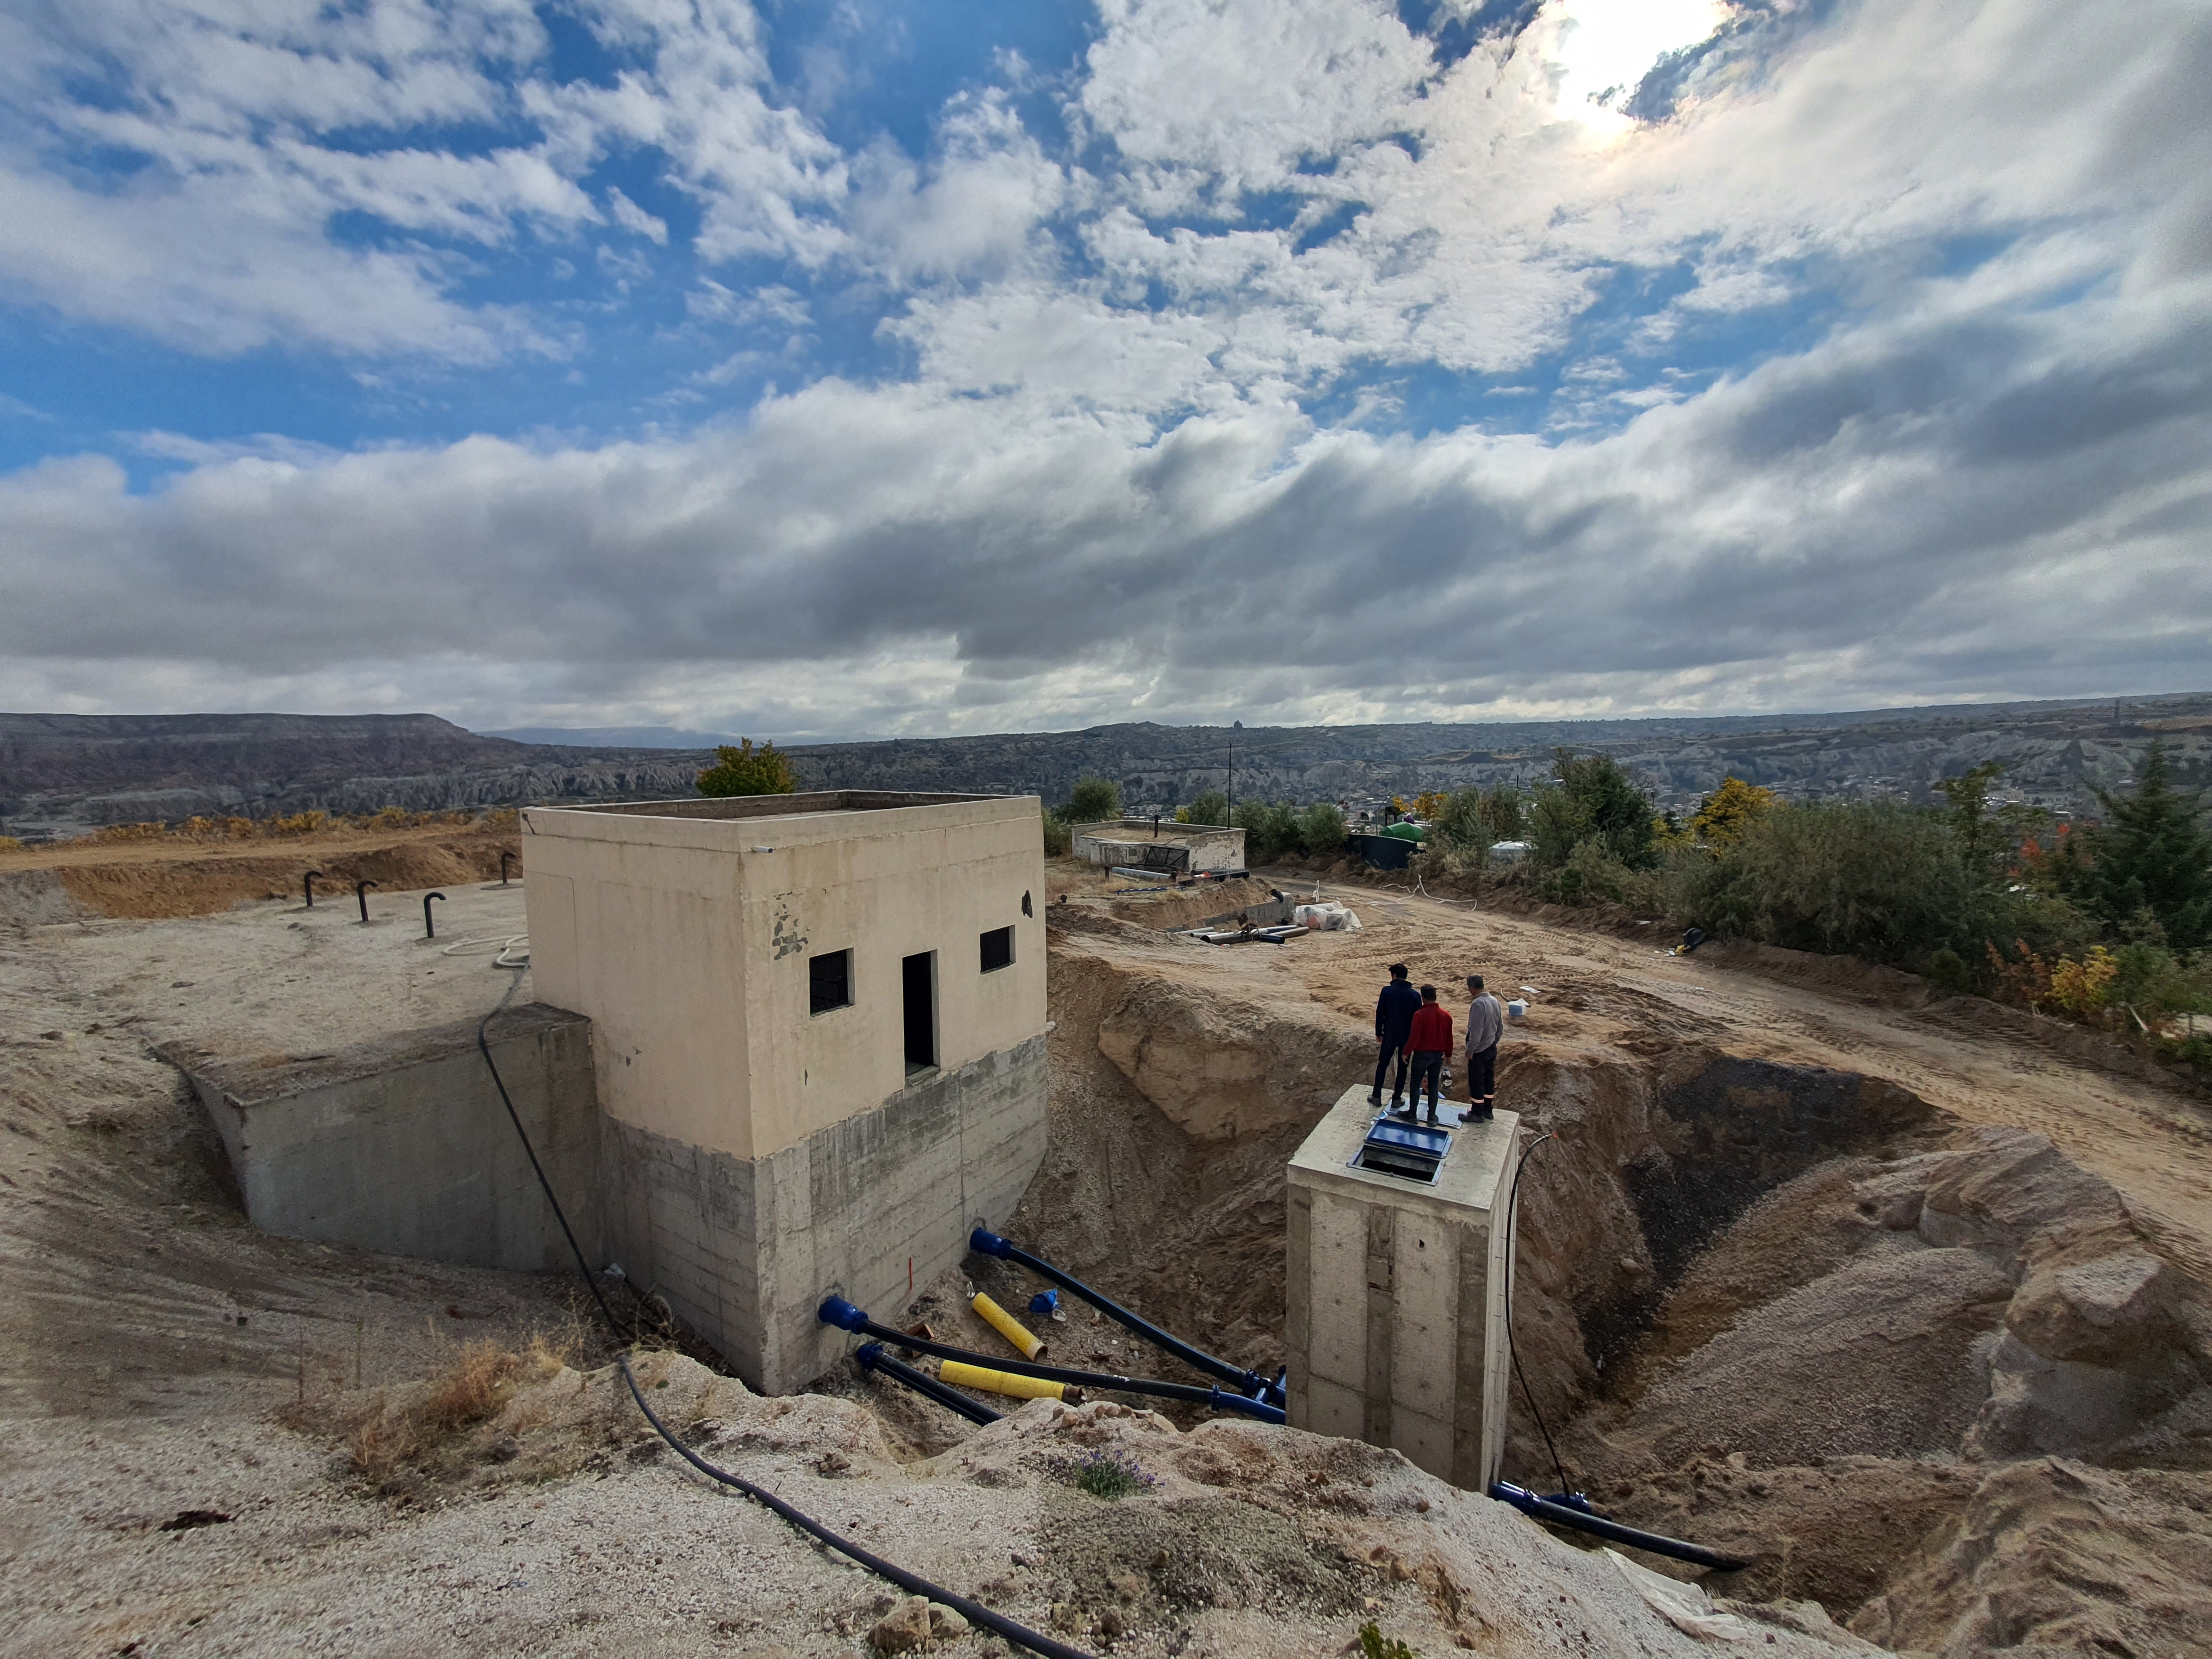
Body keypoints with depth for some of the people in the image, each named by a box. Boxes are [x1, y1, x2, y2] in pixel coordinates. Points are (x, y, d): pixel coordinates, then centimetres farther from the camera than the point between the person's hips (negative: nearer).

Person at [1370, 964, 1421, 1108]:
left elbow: (1380, 1014, -8)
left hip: (1390, 1036, -1)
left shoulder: (1387, 991, -12)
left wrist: (1379, 1033, 4)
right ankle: (1397, 1099, 18)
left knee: (1382, 1065, 13)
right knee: (1402, 1068, 13)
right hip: (1408, 1037, 1)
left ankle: (1376, 1097, 17)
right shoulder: (1415, 995, -5)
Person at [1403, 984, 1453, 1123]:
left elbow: (1414, 1037, -17)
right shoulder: (1446, 1015, -1)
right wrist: (1448, 1054, 19)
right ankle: (1432, 1116, 17)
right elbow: (1449, 1038, 7)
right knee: (1433, 1086, 13)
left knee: (1416, 1084, 8)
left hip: (1422, 1054, -5)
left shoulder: (1419, 1015, -18)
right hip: (1438, 1055, 5)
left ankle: (1412, 1113, 14)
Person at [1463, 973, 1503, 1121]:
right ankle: (1488, 1110, 29)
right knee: (1489, 1079, 18)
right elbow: (1500, 1027, 11)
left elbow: (1476, 1031, -23)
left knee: (1476, 1082, 3)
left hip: (1479, 1051, -8)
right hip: (1492, 1048, 8)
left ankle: (1477, 1113, 12)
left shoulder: (1478, 1004, -23)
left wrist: (1470, 1050, -15)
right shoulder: (1494, 1001, 2)